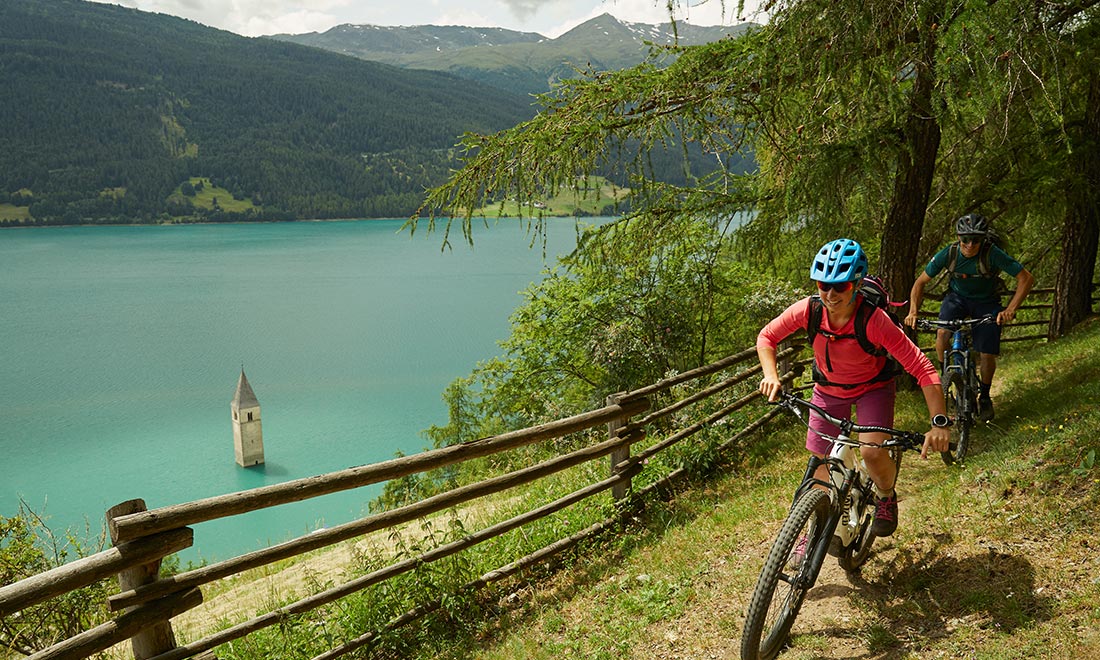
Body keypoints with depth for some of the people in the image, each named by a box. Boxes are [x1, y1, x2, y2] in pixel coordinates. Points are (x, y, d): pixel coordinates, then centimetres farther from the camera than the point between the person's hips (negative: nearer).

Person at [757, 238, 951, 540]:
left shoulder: (875, 320, -35)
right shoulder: (808, 309, -26)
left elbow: (923, 369, -34)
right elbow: (766, 336, -10)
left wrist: (939, 423, -42)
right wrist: (771, 376, -25)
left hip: (873, 388, -3)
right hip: (829, 389, 3)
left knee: (872, 452, -27)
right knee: (821, 464, 7)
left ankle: (886, 497, 10)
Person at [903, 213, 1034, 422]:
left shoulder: (993, 254, -28)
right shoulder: (948, 254, -21)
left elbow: (1026, 278, -22)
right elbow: (920, 282, -11)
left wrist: (1010, 309, -34)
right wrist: (913, 311, -24)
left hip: (986, 302, -1)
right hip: (957, 297, 1)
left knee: (987, 355, -7)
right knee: (942, 333, -29)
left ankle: (984, 396, 21)